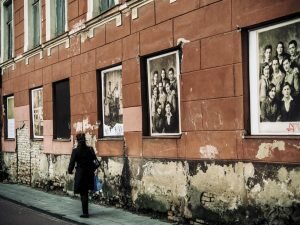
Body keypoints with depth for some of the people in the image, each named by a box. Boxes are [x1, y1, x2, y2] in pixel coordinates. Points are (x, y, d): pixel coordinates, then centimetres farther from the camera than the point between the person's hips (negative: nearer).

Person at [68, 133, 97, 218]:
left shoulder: (75, 151, -13)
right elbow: (95, 161, 3)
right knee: (85, 193, 19)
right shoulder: (90, 149, 0)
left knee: (83, 194, 4)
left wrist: (70, 170, 9)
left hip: (80, 174, -4)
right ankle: (85, 212, 26)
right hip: (89, 174, 4)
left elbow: (72, 162, -9)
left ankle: (85, 213, 5)